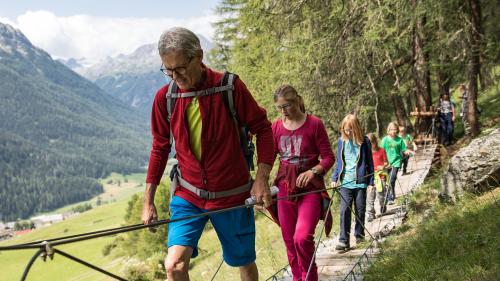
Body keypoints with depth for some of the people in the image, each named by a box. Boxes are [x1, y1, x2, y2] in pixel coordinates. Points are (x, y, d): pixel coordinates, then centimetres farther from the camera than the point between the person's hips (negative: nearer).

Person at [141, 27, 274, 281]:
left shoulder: (230, 87, -13)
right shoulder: (164, 97, -4)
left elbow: (262, 128, -5)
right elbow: (160, 148, 7)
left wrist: (262, 179, -14)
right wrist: (148, 201, 7)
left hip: (232, 196, -1)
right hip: (187, 197, 2)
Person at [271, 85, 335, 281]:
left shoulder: (314, 124, -7)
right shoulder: (276, 127, 4)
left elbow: (328, 158, -4)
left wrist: (313, 171, -22)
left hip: (310, 188, -4)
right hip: (285, 188, 4)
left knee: (302, 238, -19)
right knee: (289, 240, 8)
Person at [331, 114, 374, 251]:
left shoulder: (364, 142, -2)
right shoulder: (341, 141, 5)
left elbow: (370, 162, 3)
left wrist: (371, 182, 2)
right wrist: (334, 178, 8)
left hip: (360, 182, -1)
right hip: (345, 182, 1)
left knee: (360, 210, 9)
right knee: (344, 210, -8)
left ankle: (359, 235, 27)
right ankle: (343, 240, -8)